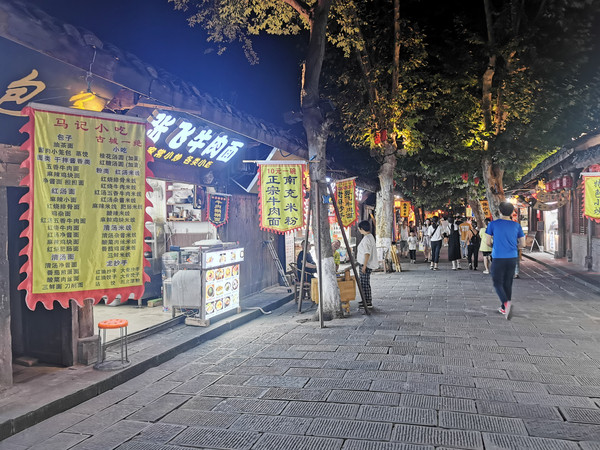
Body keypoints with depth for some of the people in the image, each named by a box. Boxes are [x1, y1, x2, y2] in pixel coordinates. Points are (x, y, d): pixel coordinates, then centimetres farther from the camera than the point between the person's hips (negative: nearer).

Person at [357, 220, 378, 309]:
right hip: (363, 263, 11)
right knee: (364, 283, 17)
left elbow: (367, 253, -23)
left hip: (366, 265, -11)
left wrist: (364, 265, -23)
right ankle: (366, 300, 25)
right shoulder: (370, 236, 14)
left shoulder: (366, 238, -18)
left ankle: (368, 303, -1)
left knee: (365, 283, -6)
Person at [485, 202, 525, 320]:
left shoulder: (493, 224, -4)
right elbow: (522, 244, 6)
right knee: (508, 283, 13)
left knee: (497, 283, 3)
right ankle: (504, 308, 20)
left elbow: (488, 242, -1)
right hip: (512, 258, 3)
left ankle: (506, 302, -23)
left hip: (498, 258, -3)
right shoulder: (516, 226, 3)